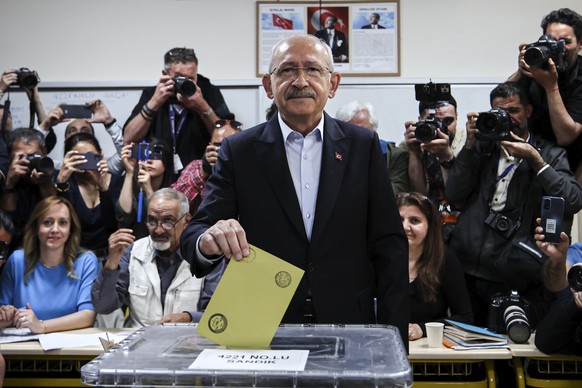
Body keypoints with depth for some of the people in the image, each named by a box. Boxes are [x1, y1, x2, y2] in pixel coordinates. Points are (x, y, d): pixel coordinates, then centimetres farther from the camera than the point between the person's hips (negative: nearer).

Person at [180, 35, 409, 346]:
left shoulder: (363, 146, 1)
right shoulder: (239, 151, -2)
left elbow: (389, 247, 0)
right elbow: (195, 233, -6)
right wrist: (209, 241, -31)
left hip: (349, 332, 1)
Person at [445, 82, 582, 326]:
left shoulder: (550, 154, 8)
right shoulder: (481, 148, 14)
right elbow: (454, 196, 3)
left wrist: (535, 161, -11)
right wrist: (469, 145, -3)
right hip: (468, 272, 3)